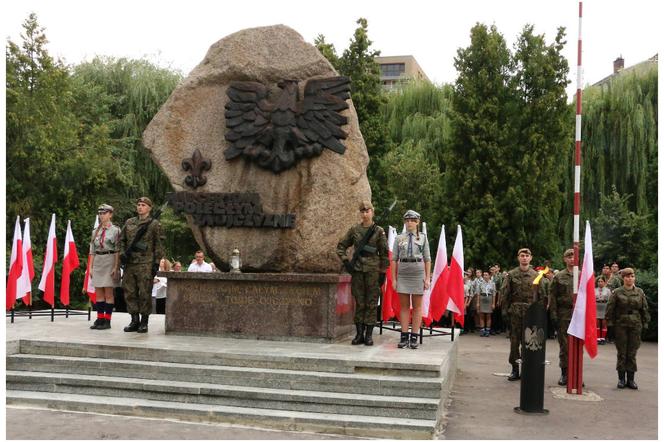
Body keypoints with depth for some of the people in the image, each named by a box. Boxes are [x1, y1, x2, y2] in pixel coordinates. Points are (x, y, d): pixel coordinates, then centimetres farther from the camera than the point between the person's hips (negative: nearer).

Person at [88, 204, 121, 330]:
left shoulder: (115, 230, -2)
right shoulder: (96, 231, 13)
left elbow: (117, 250, -6)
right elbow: (92, 251, 15)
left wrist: (116, 267, -13)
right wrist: (91, 267, 9)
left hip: (109, 262, -5)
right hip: (97, 262, 5)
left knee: (108, 293, -3)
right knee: (98, 293, 6)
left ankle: (107, 321, 2)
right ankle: (99, 319, 12)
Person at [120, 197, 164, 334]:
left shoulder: (154, 224, 1)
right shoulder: (129, 222, 14)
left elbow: (158, 245, -1)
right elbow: (122, 239, 20)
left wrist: (157, 262, -7)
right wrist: (123, 253, 3)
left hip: (145, 264, -5)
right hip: (130, 263, 5)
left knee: (145, 293, -3)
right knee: (129, 292, 6)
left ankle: (144, 322, 6)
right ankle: (134, 321, 16)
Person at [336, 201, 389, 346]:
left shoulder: (379, 231, 0)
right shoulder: (354, 230, 7)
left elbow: (384, 253, 1)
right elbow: (341, 246, 13)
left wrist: (383, 273, -3)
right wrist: (346, 261, 0)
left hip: (373, 270, -2)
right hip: (357, 270, 2)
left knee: (371, 303, 0)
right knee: (359, 303, 5)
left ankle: (368, 335, 7)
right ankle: (359, 334, 11)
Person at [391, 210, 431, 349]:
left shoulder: (423, 238, 6)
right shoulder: (399, 238, 7)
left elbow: (427, 259, 5)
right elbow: (394, 259, 6)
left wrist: (427, 278, -2)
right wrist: (394, 279, 1)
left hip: (418, 274, -1)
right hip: (403, 274, 1)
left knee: (417, 307, 2)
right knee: (404, 306, 4)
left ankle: (414, 338, 6)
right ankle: (404, 337, 7)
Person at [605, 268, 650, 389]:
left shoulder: (640, 292, 6)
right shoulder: (616, 292, -1)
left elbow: (644, 309, 10)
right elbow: (610, 309, 0)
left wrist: (645, 324, 6)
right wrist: (610, 323, -5)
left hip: (635, 326, 2)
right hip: (620, 326, -2)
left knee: (632, 353, 5)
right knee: (622, 353, 3)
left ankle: (631, 379, 13)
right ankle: (621, 379, 12)